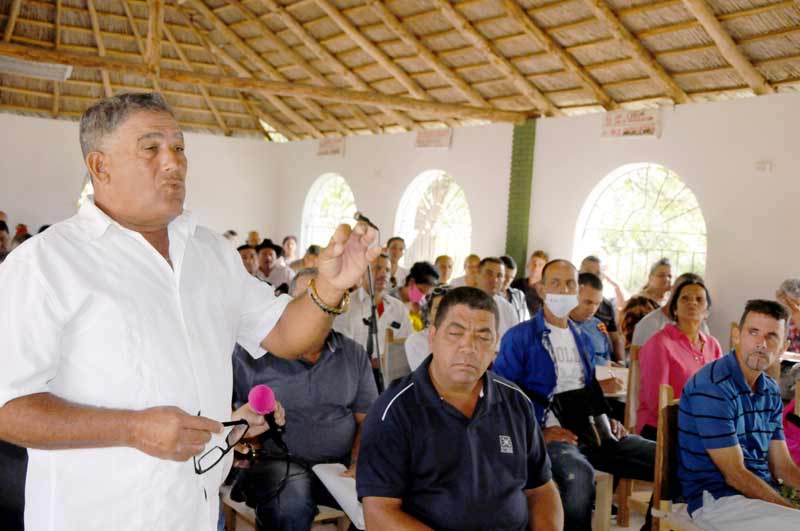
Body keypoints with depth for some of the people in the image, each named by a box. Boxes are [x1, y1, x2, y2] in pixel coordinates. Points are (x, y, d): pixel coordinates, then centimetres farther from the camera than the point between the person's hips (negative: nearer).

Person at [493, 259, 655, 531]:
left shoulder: (582, 338, 20)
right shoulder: (519, 337, -2)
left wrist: (607, 419, 10)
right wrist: (537, 432, -16)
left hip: (594, 432, 7)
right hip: (550, 434, -7)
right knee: (579, 475, -40)